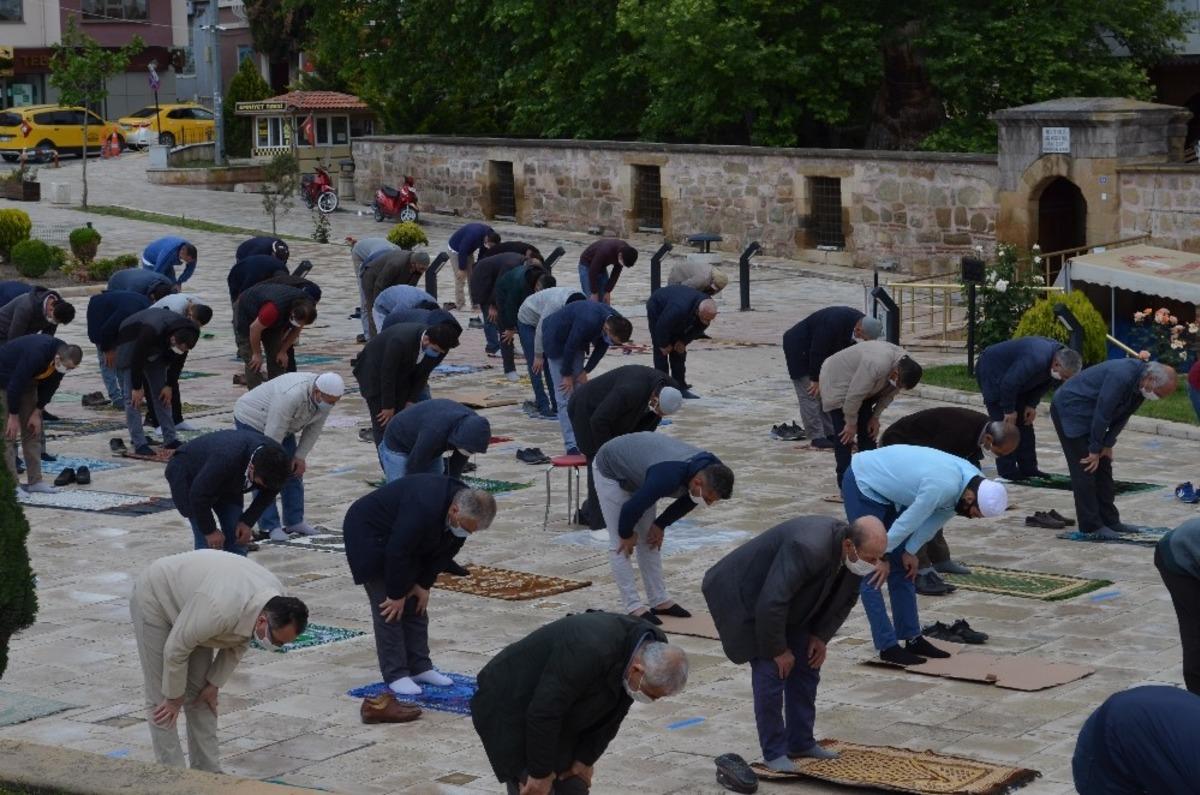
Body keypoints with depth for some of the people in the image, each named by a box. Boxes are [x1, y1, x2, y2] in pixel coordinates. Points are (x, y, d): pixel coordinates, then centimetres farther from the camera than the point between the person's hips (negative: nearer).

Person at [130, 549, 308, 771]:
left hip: (188, 593, 7)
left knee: (200, 692, 6)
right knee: (162, 699, -7)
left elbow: (238, 642, 0)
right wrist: (175, 697, -13)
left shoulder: (277, 601, -19)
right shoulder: (221, 610, -42)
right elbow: (175, 649, -28)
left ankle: (208, 771, 12)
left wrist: (215, 683, 1)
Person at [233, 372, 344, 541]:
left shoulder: (326, 396, -16)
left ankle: (294, 521, 15)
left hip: (281, 424, 8)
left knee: (295, 471, 6)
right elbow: (273, 435, -34)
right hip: (252, 421, -8)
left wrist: (301, 456, -6)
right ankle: (269, 526, -8)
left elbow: (314, 428, -3)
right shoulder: (291, 396, -41)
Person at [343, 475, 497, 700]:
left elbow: (444, 550, -2)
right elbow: (397, 551, -33)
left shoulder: (467, 512, -15)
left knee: (416, 603, 6)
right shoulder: (424, 508, -40)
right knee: (390, 609, -10)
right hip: (369, 534, -8)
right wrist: (396, 594, -22)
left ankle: (419, 667, 13)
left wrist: (424, 585, -4)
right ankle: (395, 674, -6)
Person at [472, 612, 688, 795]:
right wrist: (540, 772, -20)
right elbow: (543, 713, -30)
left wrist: (585, 759, -1)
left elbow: (612, 712, 0)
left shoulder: (647, 647, -13)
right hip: (509, 708, -8)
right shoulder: (590, 652, -38)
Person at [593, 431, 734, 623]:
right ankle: (634, 607, -7)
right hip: (610, 470, -7)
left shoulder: (710, 469, -19)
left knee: (649, 539, 7)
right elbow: (632, 507, -30)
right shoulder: (668, 476, -43)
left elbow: (687, 501, 3)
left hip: (637, 466, 7)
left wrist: (661, 525, 1)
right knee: (620, 544, -10)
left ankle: (659, 601, 11)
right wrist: (626, 534, -13)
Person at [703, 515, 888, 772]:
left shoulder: (856, 554, -14)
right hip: (746, 597, -8)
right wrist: (779, 650, -24)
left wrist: (820, 636, -2)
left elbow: (846, 597, 6)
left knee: (807, 666, 7)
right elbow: (770, 604, -37)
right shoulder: (809, 549, -40)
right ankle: (774, 752, 0)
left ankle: (801, 743, 18)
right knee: (771, 672, -12)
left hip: (790, 605, 8)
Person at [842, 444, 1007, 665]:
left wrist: (910, 552, 2)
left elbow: (936, 518, 4)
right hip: (863, 484, -9)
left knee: (902, 568, 10)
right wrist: (882, 557, -12)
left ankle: (912, 638, 15)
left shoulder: (974, 481, -8)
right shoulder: (942, 486, -36)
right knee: (873, 573, -8)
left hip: (888, 487, 9)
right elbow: (908, 522, -25)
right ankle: (887, 646, -6)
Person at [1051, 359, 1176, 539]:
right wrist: (1095, 450, -18)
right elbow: (1102, 414, -27)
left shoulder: (1140, 383, -3)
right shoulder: (1121, 377, -32)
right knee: (1086, 469, -10)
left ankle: (1110, 521, 16)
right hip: (1069, 410, -9)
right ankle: (1091, 527, -6)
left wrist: (1107, 445, 1)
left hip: (1088, 414, 9)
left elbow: (1122, 416, 6)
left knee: (1103, 467, 10)